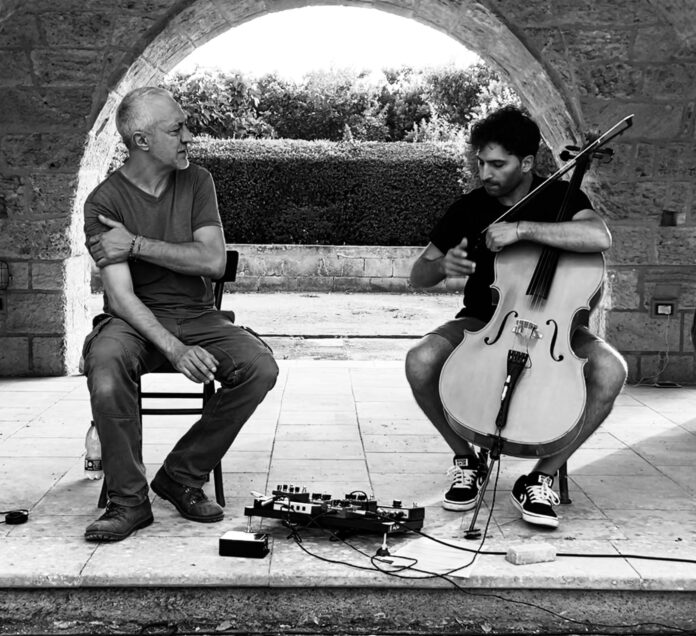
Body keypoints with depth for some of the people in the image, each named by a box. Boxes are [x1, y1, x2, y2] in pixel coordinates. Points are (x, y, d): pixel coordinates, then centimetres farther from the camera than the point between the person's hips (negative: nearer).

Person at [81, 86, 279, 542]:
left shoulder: (197, 182, 5)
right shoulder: (105, 201, -6)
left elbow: (214, 261, -7)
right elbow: (121, 296, -15)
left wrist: (137, 245, -15)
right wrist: (174, 349, -29)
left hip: (197, 316, 3)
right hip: (136, 320, -3)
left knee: (260, 367, -23)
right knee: (106, 370, -36)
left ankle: (183, 477, -6)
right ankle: (129, 500, -16)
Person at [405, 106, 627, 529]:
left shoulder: (560, 198, -6)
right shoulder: (469, 209, -1)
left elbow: (600, 237, -30)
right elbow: (419, 276, 5)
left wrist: (522, 229, -34)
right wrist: (443, 266, -20)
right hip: (483, 320, 1)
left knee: (610, 370, -31)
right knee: (421, 361, -29)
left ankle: (542, 477, -12)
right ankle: (467, 461, -2)